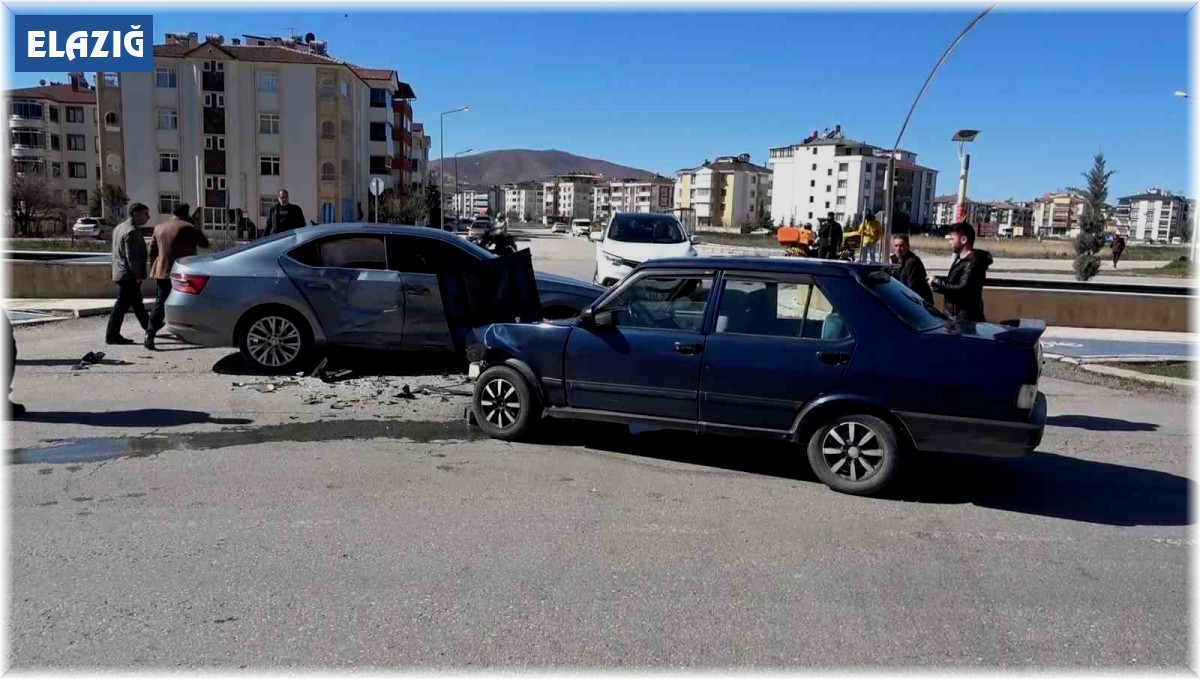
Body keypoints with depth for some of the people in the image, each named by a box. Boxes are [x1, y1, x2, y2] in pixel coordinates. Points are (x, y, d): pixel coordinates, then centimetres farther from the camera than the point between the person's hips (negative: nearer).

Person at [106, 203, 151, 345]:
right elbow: (131, 258, -23)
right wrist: (138, 276, -15)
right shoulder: (132, 232, -19)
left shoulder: (120, 228, 14)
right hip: (129, 276, -10)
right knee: (122, 305, -3)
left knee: (137, 303, 18)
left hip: (120, 273, 10)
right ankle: (112, 336, 2)